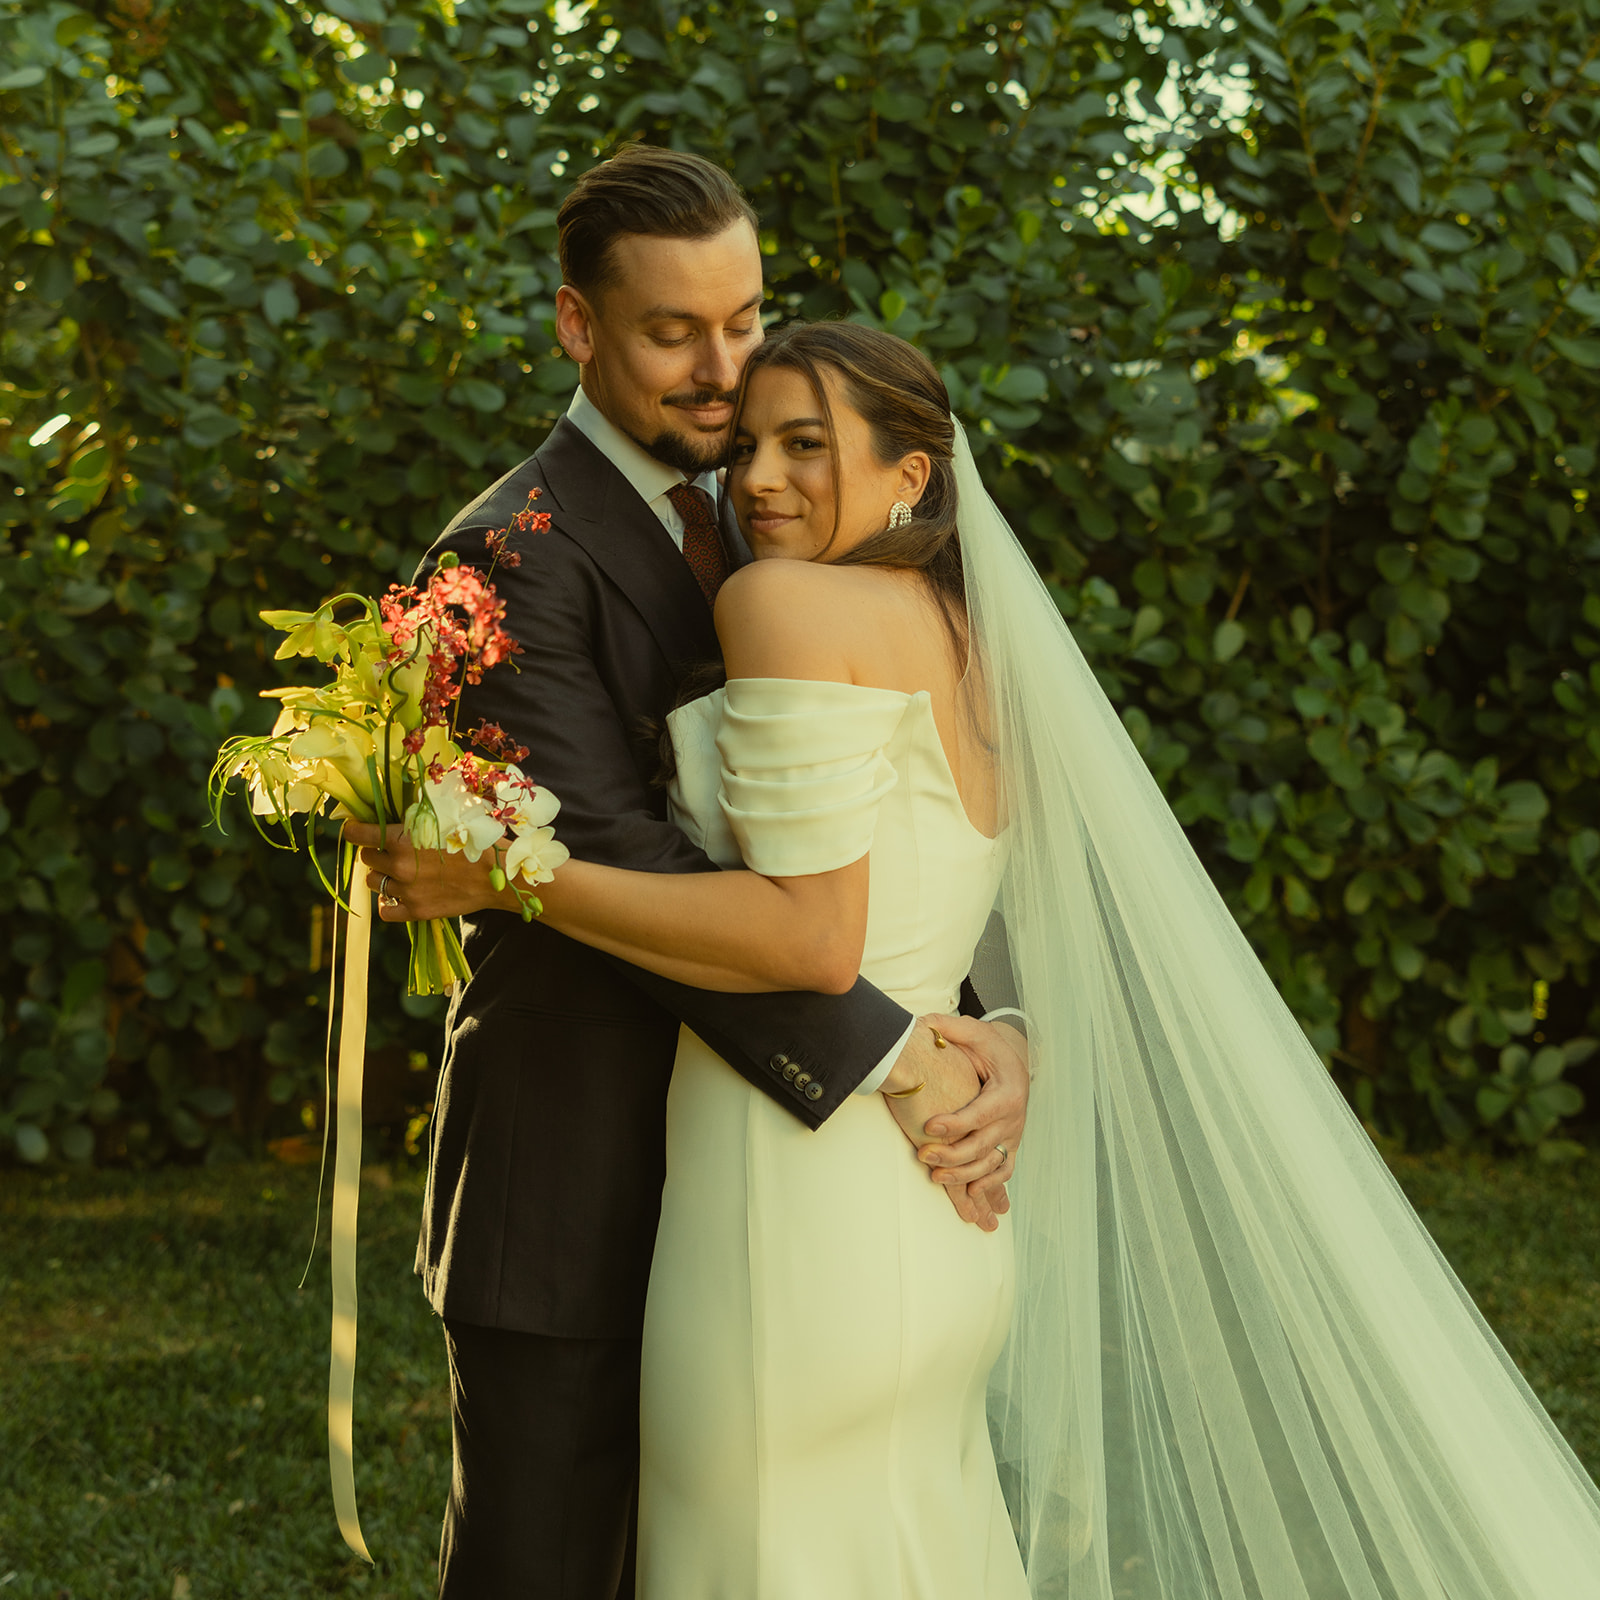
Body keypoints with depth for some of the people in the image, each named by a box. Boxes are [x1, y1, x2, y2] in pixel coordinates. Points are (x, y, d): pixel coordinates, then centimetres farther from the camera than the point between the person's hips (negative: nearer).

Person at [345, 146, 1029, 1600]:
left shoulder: (755, 527, 10)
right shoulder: (515, 557, -14)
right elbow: (621, 863, -24)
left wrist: (994, 1031, -12)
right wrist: (887, 1058, -26)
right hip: (569, 1198, -7)